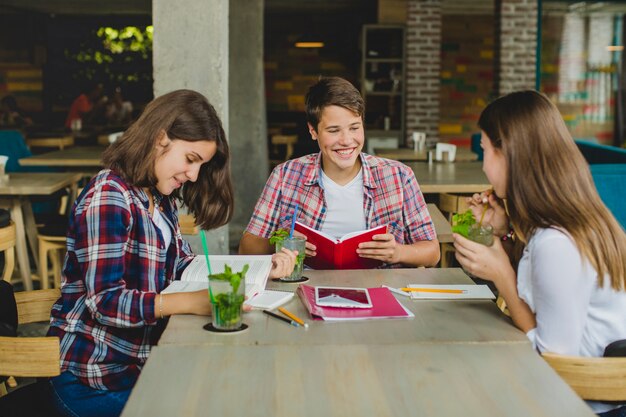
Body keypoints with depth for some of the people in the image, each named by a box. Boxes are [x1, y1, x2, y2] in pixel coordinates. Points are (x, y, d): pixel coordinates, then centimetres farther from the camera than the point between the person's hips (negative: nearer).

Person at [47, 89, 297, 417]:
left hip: (139, 362, 8)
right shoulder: (109, 196, -18)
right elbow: (106, 302, -25)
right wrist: (196, 302, -35)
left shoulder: (158, 198, 9)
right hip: (97, 381, -8)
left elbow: (182, 267, 7)